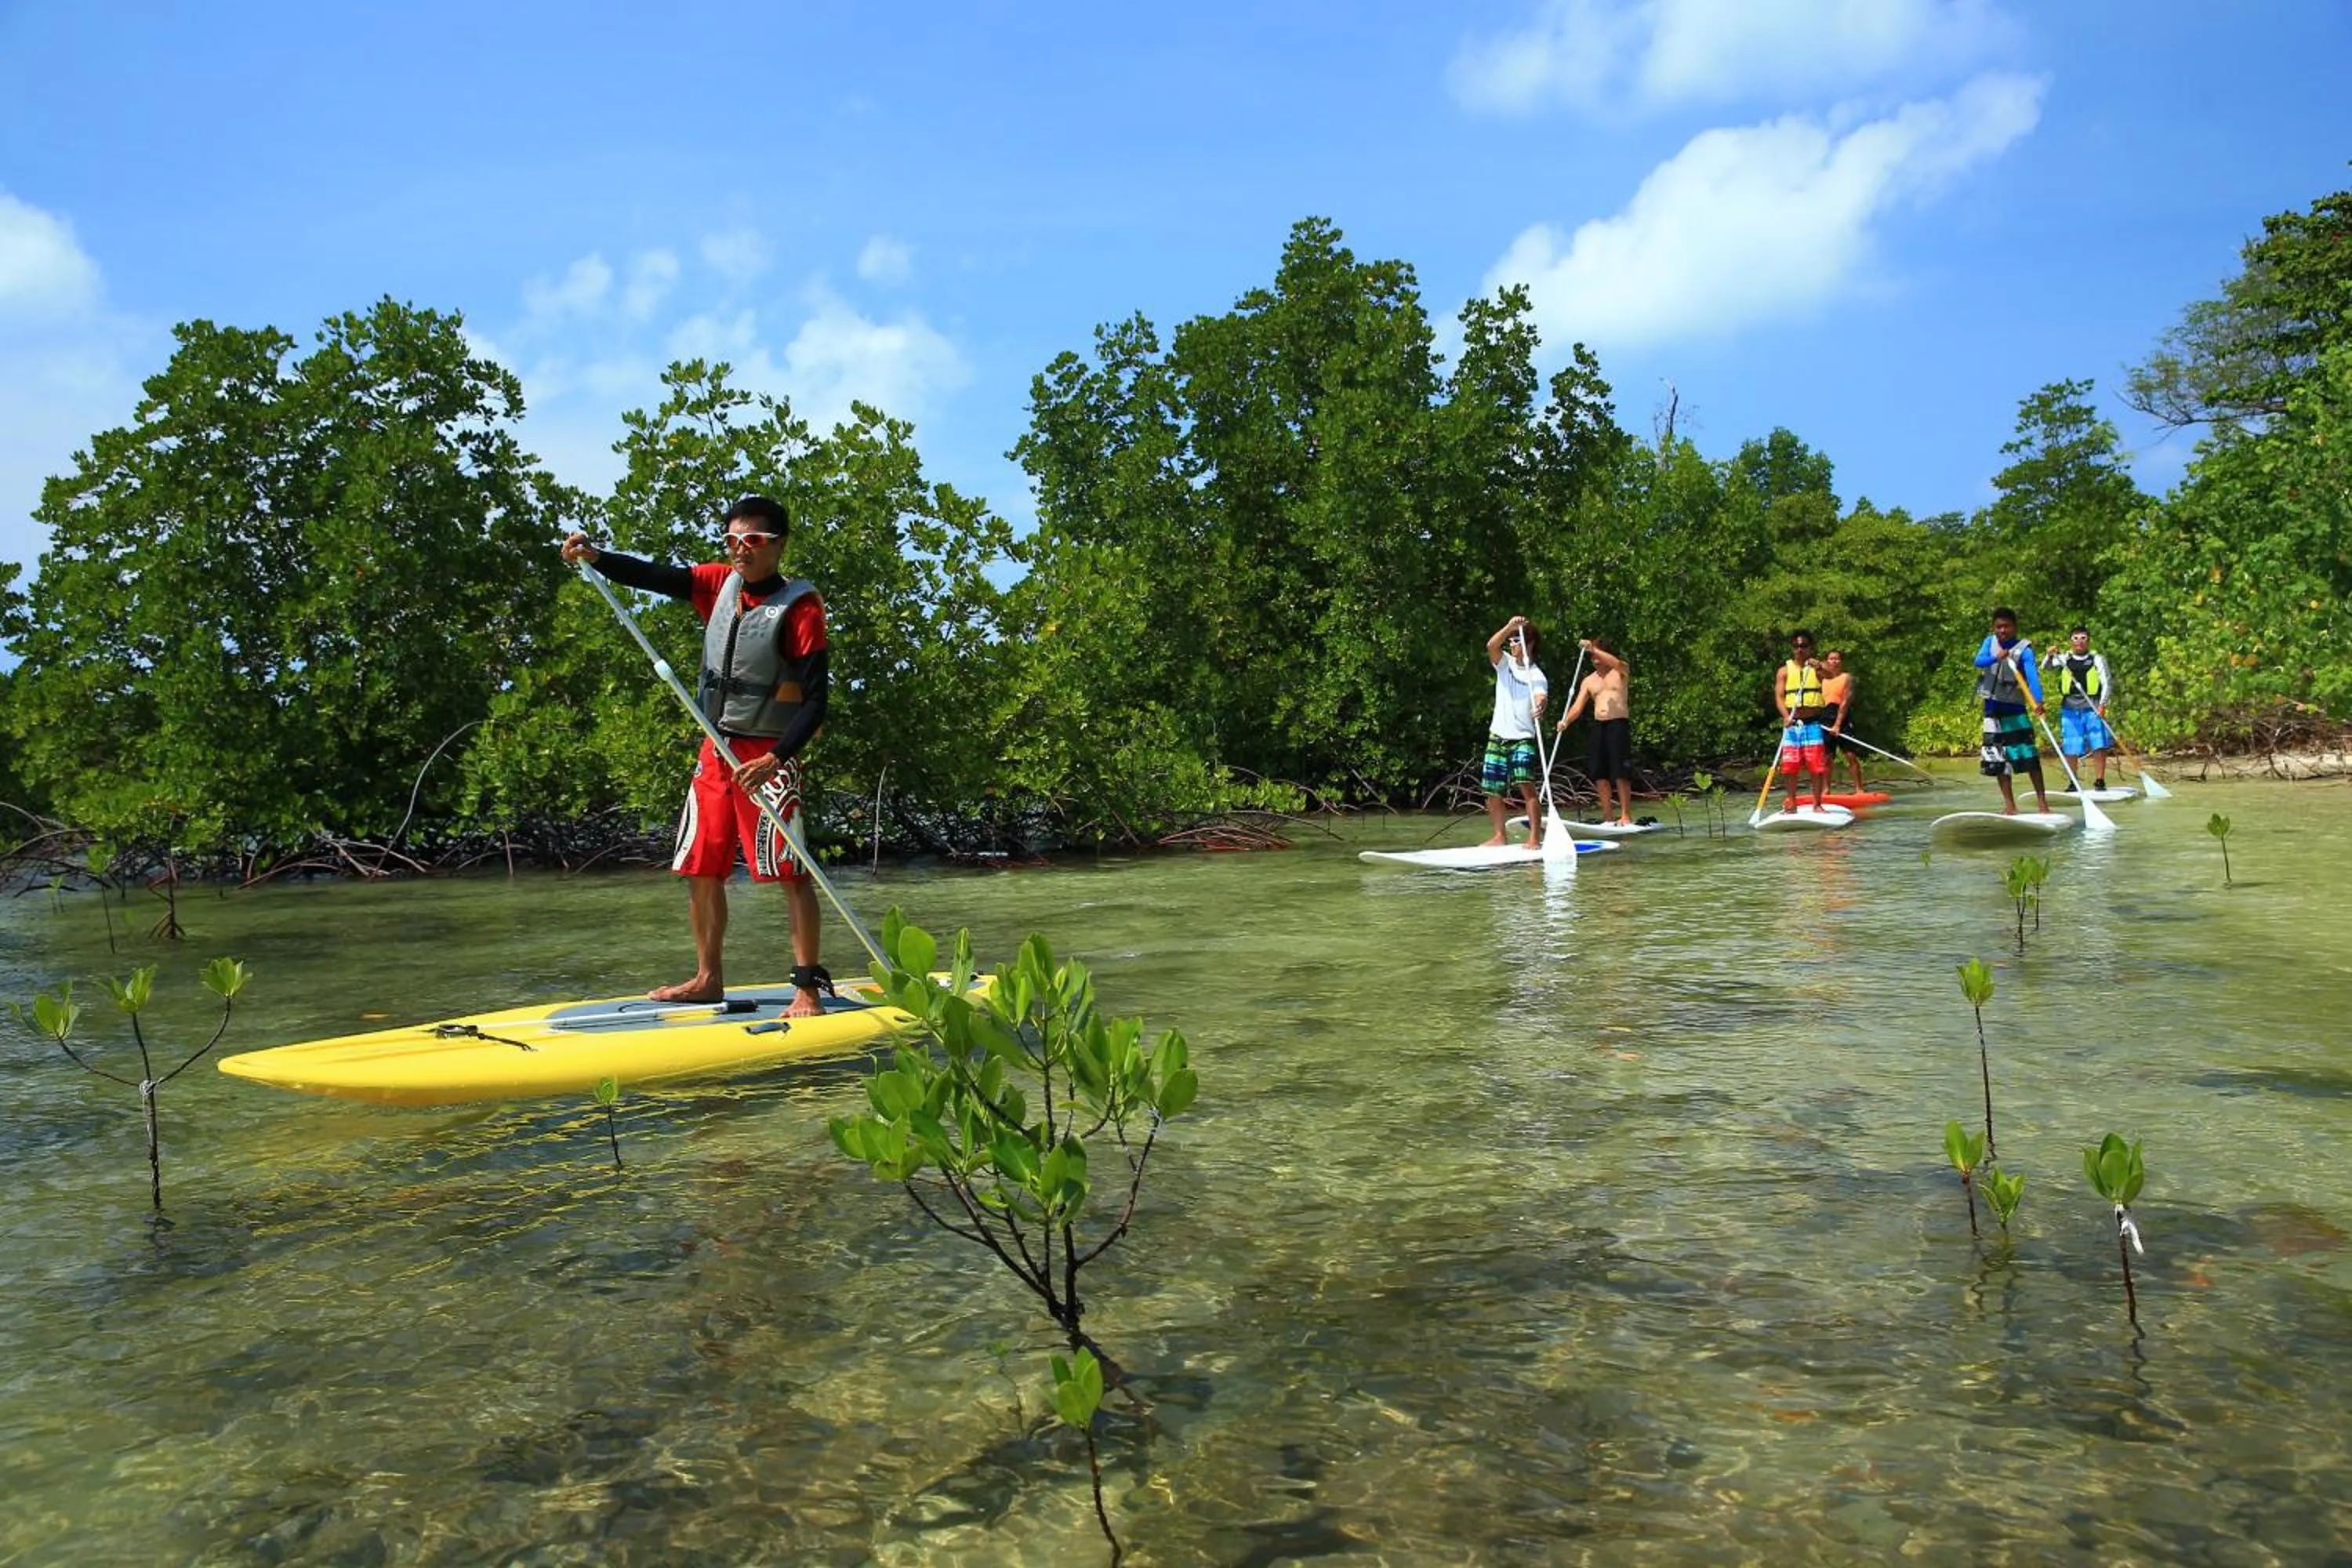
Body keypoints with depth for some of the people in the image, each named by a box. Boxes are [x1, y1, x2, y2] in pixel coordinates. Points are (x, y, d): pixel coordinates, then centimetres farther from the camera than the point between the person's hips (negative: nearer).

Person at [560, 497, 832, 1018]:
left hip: (769, 754, -7)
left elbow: (815, 701, -16)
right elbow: (653, 577, -2)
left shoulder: (801, 608, -12)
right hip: (716, 749, 7)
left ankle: (808, 986, -5)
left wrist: (775, 759, -26)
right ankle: (708, 979, 23)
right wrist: (594, 556, -20)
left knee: (790, 870, -10)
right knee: (701, 870, 11)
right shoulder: (721, 583, 8)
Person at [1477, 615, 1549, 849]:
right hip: (1497, 736, 5)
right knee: (1492, 790, 7)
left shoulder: (1537, 675, -4)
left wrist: (1539, 708, -47)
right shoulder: (1505, 663, 7)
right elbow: (1491, 645, -13)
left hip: (1523, 739, -4)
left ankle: (1535, 836, -18)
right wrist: (1510, 626, -28)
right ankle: (1500, 835, 21)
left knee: (1526, 785, -19)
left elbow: (1540, 698, -23)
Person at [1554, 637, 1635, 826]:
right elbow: (1578, 706, 6)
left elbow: (1616, 663, -20)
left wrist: (1593, 649, -25)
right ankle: (1607, 816, 6)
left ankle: (1626, 815, -9)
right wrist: (1565, 721, -13)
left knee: (1620, 772, -11)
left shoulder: (1619, 672, 6)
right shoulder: (1588, 681, 16)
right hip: (1598, 726, 5)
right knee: (1599, 773, 1)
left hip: (1619, 724, -5)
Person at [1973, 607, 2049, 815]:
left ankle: (2042, 799, 1)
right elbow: (1978, 661, -13)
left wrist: (2037, 700, -40)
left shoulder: (2024, 649, -10)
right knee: (1999, 759, 4)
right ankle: (2010, 805, 9)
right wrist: (1996, 657, -35)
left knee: (2029, 754, -9)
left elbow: (2032, 674, -24)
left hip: (2015, 708, -4)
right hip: (1992, 708, 4)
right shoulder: (1990, 642, 4)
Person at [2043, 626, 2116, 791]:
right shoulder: (2064, 659, 9)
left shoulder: (2097, 659, 5)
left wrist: (2102, 705, -13)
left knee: (2099, 747, -7)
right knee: (2071, 750, 3)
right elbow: (2046, 670, -4)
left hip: (2093, 709, -1)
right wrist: (2050, 657, -24)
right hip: (2070, 709, 1)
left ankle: (2099, 782, 0)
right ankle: (2073, 783, 14)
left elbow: (2107, 682, 0)